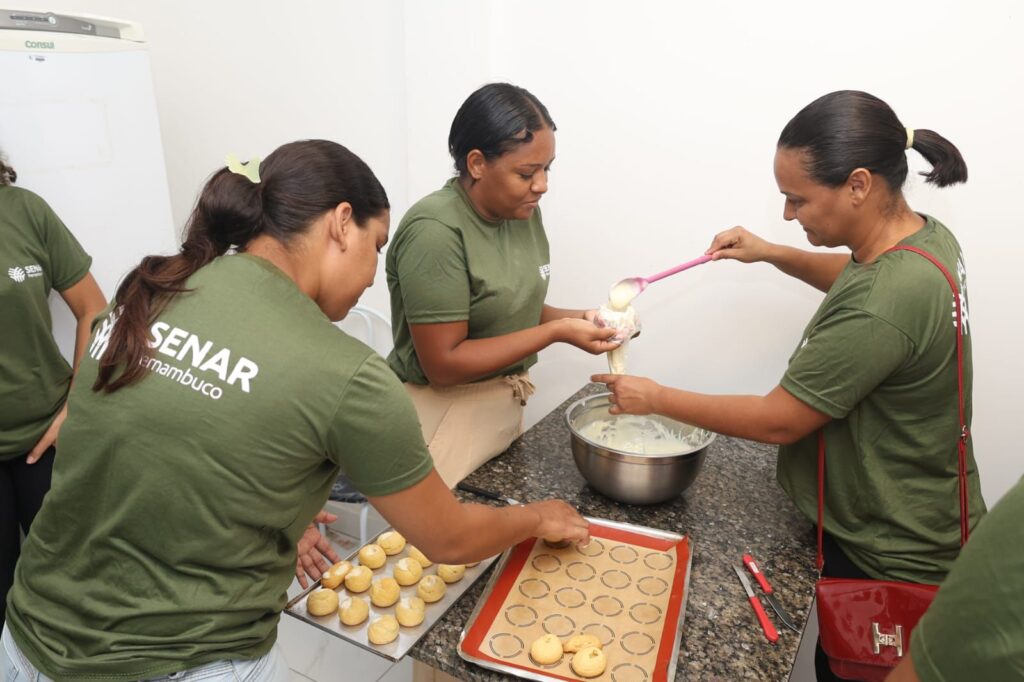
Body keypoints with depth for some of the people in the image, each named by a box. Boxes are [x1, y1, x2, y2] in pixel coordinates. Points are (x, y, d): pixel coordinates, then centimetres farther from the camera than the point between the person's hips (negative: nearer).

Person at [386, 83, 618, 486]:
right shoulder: (435, 231, -23)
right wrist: (557, 333, -23)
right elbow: (442, 364, -23)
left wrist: (577, 319, -8)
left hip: (504, 407, 7)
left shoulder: (523, 211, -1)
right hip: (444, 419, -7)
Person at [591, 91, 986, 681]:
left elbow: (778, 421, -24)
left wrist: (656, 399, -15)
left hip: (892, 557, -9)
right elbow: (858, 277, 20)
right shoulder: (927, 235, -4)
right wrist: (772, 254, 7)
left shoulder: (880, 310, -34)